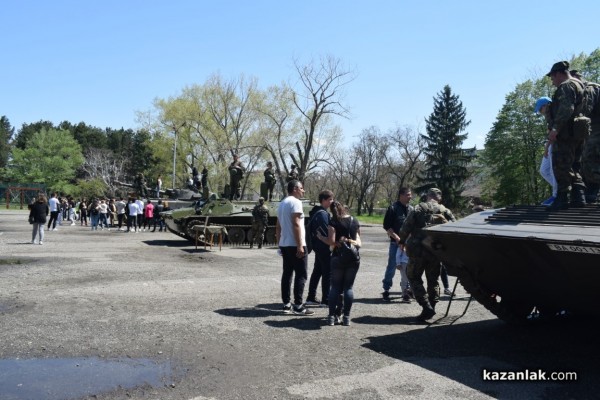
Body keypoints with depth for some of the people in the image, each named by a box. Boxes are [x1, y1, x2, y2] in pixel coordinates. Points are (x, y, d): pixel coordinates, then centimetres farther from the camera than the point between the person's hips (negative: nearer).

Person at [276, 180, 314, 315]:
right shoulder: (295, 202, -12)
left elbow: (278, 227, 18)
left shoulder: (282, 203, 16)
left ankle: (286, 304, 13)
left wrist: (279, 244, 21)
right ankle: (298, 306, -4)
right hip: (295, 245, -9)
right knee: (301, 274, -4)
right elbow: (296, 225, -20)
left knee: (287, 273, 10)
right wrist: (300, 246, -21)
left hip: (284, 244, 9)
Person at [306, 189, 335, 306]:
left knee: (317, 271, 15)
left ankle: (311, 298, 21)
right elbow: (326, 232, -21)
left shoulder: (317, 212, 14)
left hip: (318, 247, 10)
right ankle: (326, 300, 0)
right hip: (324, 247, -10)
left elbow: (311, 228, 19)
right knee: (328, 273, -4)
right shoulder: (323, 214, -17)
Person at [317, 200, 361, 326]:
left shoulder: (333, 222, -6)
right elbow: (358, 240, 14)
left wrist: (320, 236, 2)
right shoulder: (355, 221, 8)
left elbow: (331, 241, -14)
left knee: (335, 287, 6)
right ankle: (346, 317, 6)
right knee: (348, 287, 7)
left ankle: (332, 317, 5)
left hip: (338, 258, -3)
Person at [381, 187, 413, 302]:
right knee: (392, 267, -2)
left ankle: (405, 290, 22)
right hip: (396, 243, -5)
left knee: (406, 268, 11)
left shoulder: (411, 209, 10)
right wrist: (397, 238, -16)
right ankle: (386, 291, 8)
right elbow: (387, 226, -9)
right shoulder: (393, 208, -6)